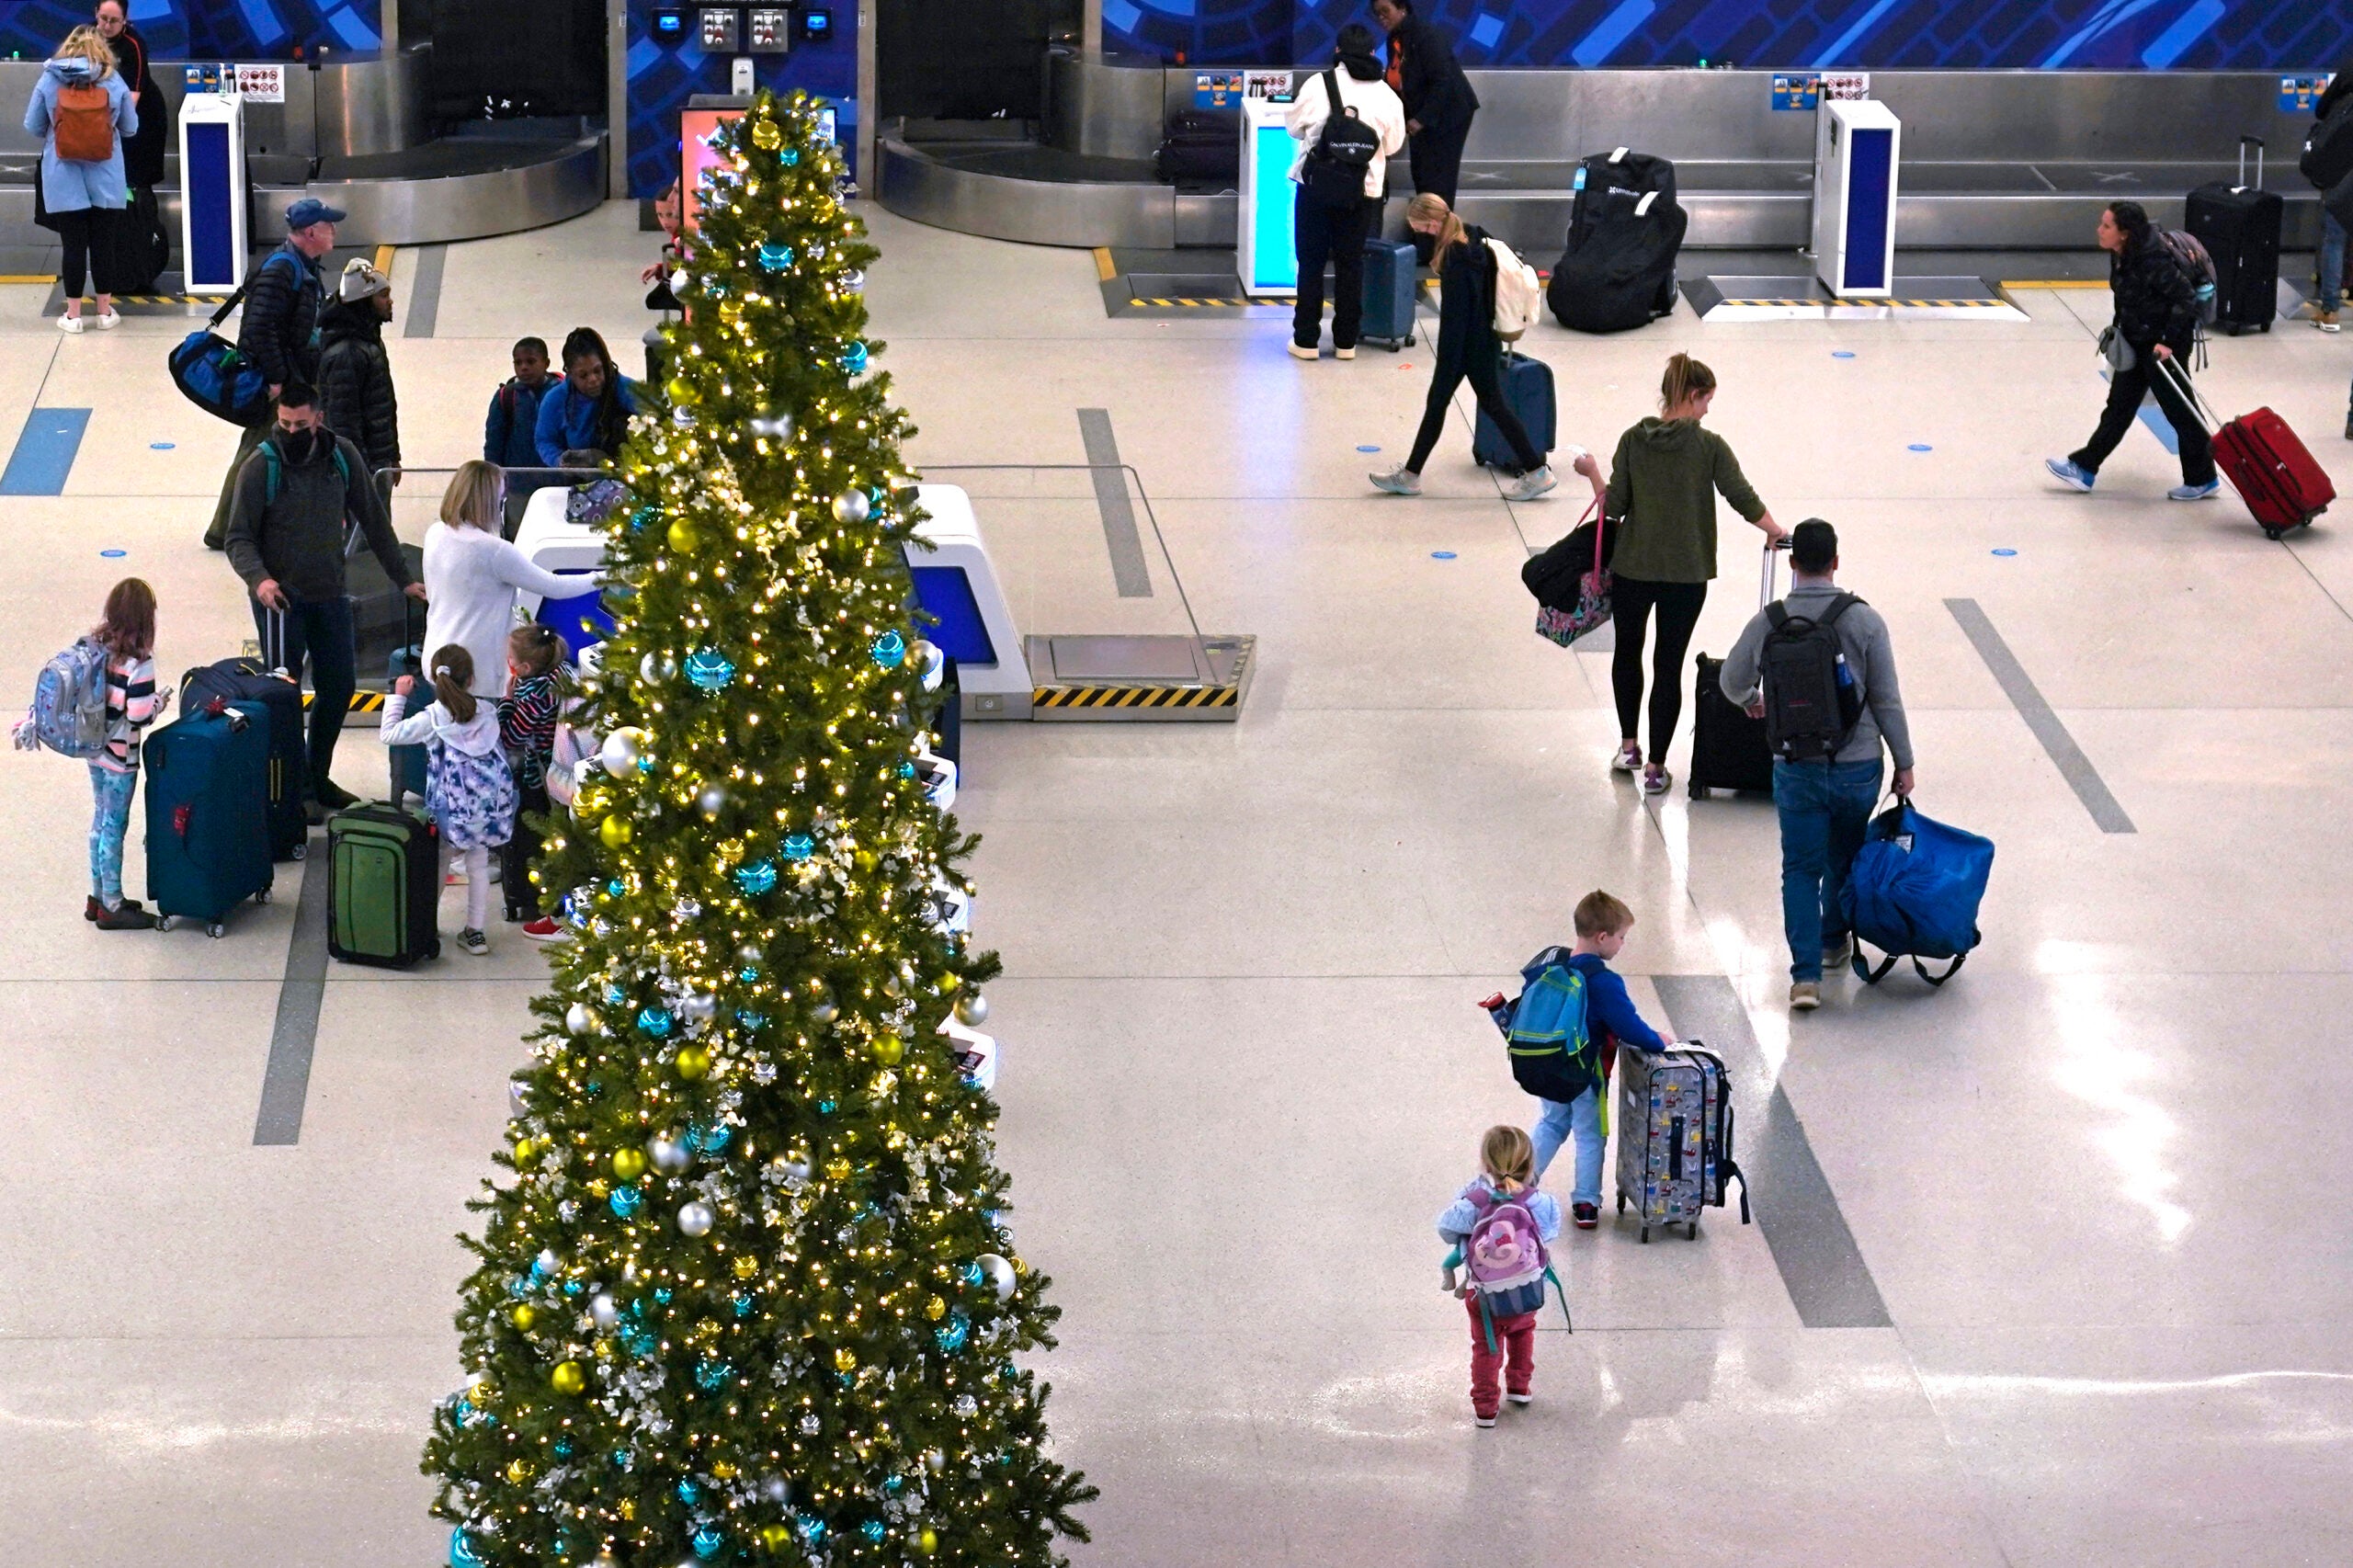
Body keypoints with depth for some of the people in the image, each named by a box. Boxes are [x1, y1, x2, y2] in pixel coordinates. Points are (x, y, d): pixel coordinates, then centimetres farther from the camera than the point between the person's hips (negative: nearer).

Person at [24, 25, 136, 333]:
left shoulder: (49, 80, -5)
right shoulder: (113, 80, -3)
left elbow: (33, 127, 3)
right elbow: (130, 128, 6)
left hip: (64, 179, 0)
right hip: (105, 179, 1)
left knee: (73, 245, 5)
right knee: (104, 244, 9)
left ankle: (73, 314, 9)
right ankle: (105, 311, 17)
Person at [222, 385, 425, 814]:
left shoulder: (343, 457, -2)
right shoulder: (260, 467, -13)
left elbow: (373, 520, 8)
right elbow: (239, 539, -10)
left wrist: (403, 579, 9)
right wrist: (259, 578, -30)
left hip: (330, 594, 5)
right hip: (281, 597, -5)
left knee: (339, 686, 12)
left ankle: (318, 778, 28)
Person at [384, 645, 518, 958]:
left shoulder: (432, 719, -11)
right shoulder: (487, 713, 0)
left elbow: (390, 734, -5)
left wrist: (398, 696, 5)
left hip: (453, 808, -3)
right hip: (489, 808, 3)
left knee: (439, 864, 16)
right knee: (478, 865, 14)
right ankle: (476, 932, 16)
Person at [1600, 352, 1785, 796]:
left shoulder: (1634, 440, -6)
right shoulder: (1708, 445, -11)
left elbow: (1614, 505, -5)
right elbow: (1744, 499, -11)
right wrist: (1774, 531, 6)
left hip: (1632, 568, 2)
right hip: (1686, 574, -2)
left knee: (1628, 651, 25)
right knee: (1668, 666, 6)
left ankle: (1628, 745, 32)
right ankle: (1655, 766, 8)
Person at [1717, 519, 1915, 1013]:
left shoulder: (1767, 623, -7)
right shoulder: (1864, 620, -11)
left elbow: (1732, 681, 10)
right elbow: (1887, 699, -7)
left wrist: (1751, 700, 34)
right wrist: (1904, 763, 4)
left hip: (1795, 767, 0)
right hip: (1858, 765, 0)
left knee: (1801, 868, 6)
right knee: (1845, 858, 22)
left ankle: (1806, 974, -4)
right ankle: (1835, 940, 42)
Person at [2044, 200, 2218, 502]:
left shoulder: (2153, 262, -29)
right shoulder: (2121, 255, -2)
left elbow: (2186, 298, -26)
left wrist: (2169, 341, -25)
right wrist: (2119, 328, 16)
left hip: (2163, 344, -9)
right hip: (2136, 341, 9)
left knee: (2179, 409, 4)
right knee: (2119, 406, 16)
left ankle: (2202, 481, 18)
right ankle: (2084, 468, 23)